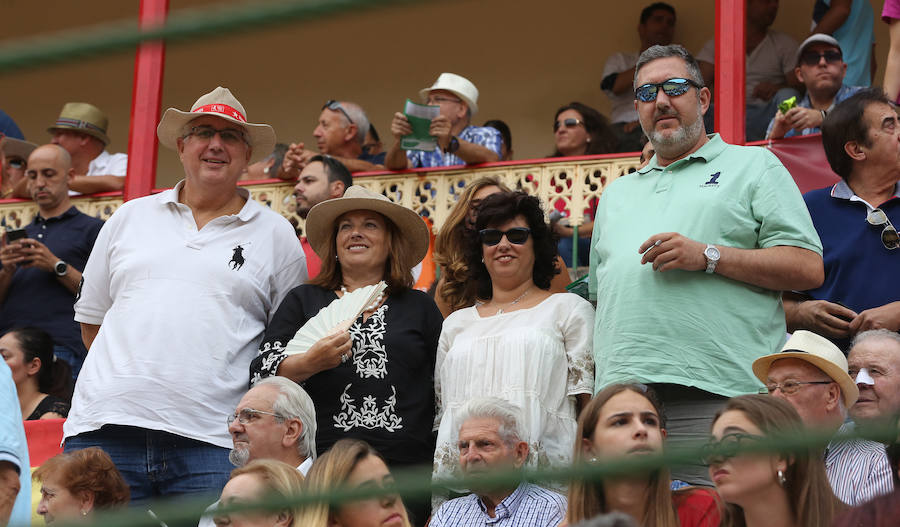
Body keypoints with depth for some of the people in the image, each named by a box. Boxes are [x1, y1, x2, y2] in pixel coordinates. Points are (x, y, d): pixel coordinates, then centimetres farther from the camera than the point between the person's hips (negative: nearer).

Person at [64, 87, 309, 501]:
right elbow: (91, 319, 22)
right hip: (106, 427, 2)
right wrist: (127, 379, 11)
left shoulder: (276, 235, 12)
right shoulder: (130, 218, 17)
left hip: (211, 441, -1)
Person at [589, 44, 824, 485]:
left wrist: (708, 257, -9)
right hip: (619, 395, 5)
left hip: (714, 394, -5)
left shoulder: (753, 166, 12)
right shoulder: (617, 194, 28)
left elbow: (808, 267, 0)